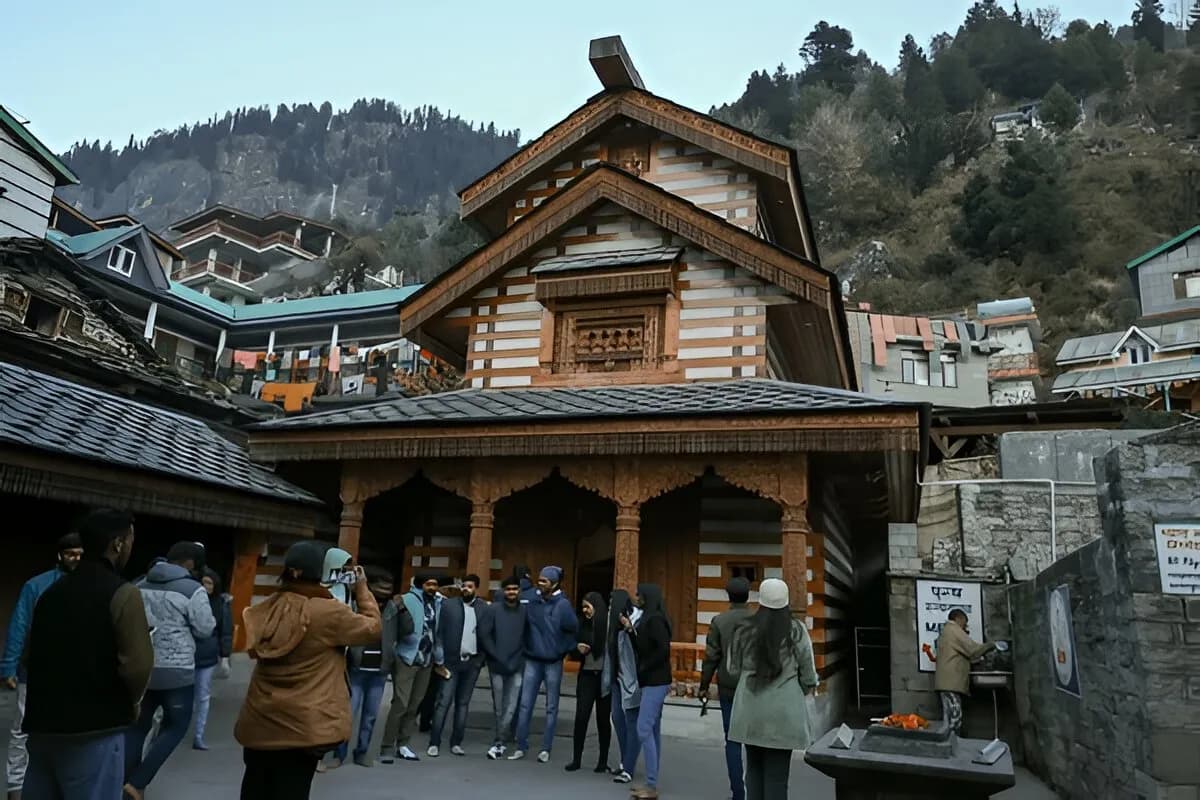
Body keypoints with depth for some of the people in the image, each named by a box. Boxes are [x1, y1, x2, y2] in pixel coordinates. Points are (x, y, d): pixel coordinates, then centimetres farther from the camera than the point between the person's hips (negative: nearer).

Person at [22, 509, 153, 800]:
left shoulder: (52, 591, 10)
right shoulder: (121, 593, -14)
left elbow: (30, 656, 16)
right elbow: (137, 664, -21)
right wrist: (131, 702, -2)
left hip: (43, 724, 7)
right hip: (95, 729, -7)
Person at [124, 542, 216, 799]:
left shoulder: (141, 586, 7)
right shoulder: (193, 589, -12)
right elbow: (205, 629, -8)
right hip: (176, 670, -6)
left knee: (137, 727, 16)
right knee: (175, 727, 9)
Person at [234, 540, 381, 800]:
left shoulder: (269, 608, -2)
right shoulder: (330, 612, -18)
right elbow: (373, 628, -6)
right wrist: (362, 589, 6)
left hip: (259, 721, 6)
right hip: (301, 726, -5)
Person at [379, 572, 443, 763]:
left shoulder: (436, 603, 8)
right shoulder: (408, 600, -9)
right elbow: (406, 629, -19)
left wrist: (438, 661, 19)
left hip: (426, 661, 6)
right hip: (407, 659, -6)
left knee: (414, 705, 11)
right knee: (400, 703, -8)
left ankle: (402, 745, 22)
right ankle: (387, 747, 1)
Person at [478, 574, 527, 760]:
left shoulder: (525, 610, 2)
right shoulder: (493, 609, 0)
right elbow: (484, 635, -3)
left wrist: (521, 657, -4)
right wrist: (498, 657, -6)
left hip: (517, 666, 0)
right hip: (497, 666, 0)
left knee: (511, 707, -6)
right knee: (499, 707, 7)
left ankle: (498, 743, 0)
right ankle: (506, 738, 21)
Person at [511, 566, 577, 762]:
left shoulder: (562, 604, -11)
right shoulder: (532, 601, -1)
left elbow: (573, 628, -13)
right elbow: (524, 625, 5)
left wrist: (563, 649, -8)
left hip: (553, 662, -2)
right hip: (532, 660, 3)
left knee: (551, 707, 7)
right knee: (525, 704, 4)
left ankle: (546, 749, 17)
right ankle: (521, 746, 13)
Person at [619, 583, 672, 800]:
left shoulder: (655, 619, -14)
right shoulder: (648, 619, 14)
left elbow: (664, 649, -22)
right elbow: (641, 649, 15)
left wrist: (644, 668, -13)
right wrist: (630, 629, 5)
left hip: (655, 682, -10)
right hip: (652, 682, 10)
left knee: (644, 729, -11)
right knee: (653, 730, 10)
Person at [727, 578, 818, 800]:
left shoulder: (745, 630, -1)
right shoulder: (796, 630, -8)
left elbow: (734, 669, 7)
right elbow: (809, 674, -2)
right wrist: (801, 691, 18)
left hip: (750, 712, 2)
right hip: (784, 711, -2)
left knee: (754, 769, 16)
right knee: (777, 773, 6)